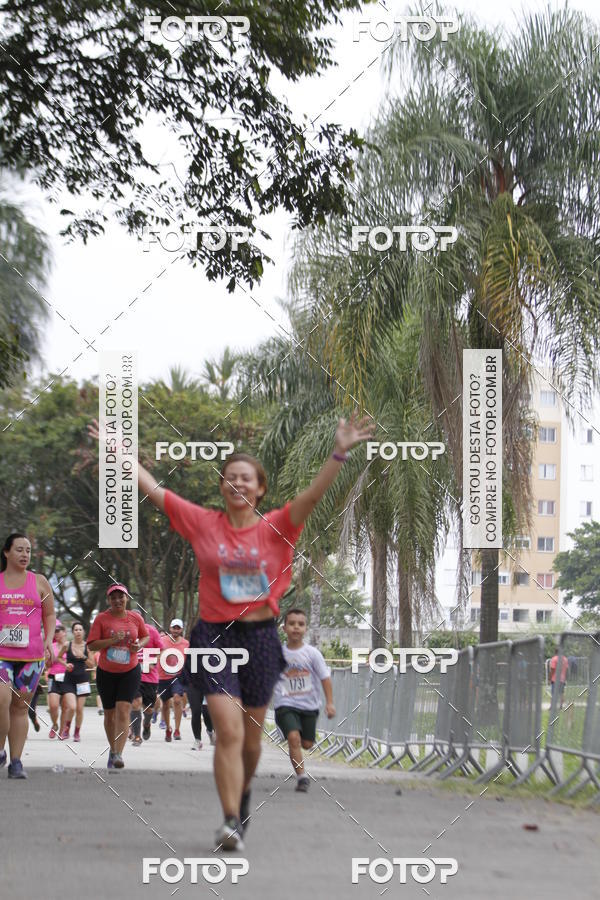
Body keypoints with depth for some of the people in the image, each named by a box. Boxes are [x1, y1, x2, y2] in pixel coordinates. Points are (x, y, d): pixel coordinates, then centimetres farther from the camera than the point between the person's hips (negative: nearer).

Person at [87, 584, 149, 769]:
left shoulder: (135, 617, 1)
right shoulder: (101, 618, -5)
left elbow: (146, 636, 18)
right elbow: (91, 645, -9)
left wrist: (140, 645, -4)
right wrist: (112, 640, -22)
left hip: (130, 672, 0)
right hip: (106, 672, 1)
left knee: (123, 711, -15)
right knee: (109, 714, 11)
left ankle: (118, 754, -20)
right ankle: (112, 749, 33)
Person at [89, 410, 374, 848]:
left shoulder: (275, 528, -1)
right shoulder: (203, 523, 2)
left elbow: (313, 495, -15)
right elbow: (153, 489, 4)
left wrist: (340, 453, -29)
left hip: (260, 637, 1)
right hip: (215, 635, -1)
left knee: (251, 736, 13)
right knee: (228, 731, -13)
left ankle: (242, 791, 43)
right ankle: (231, 822, -13)